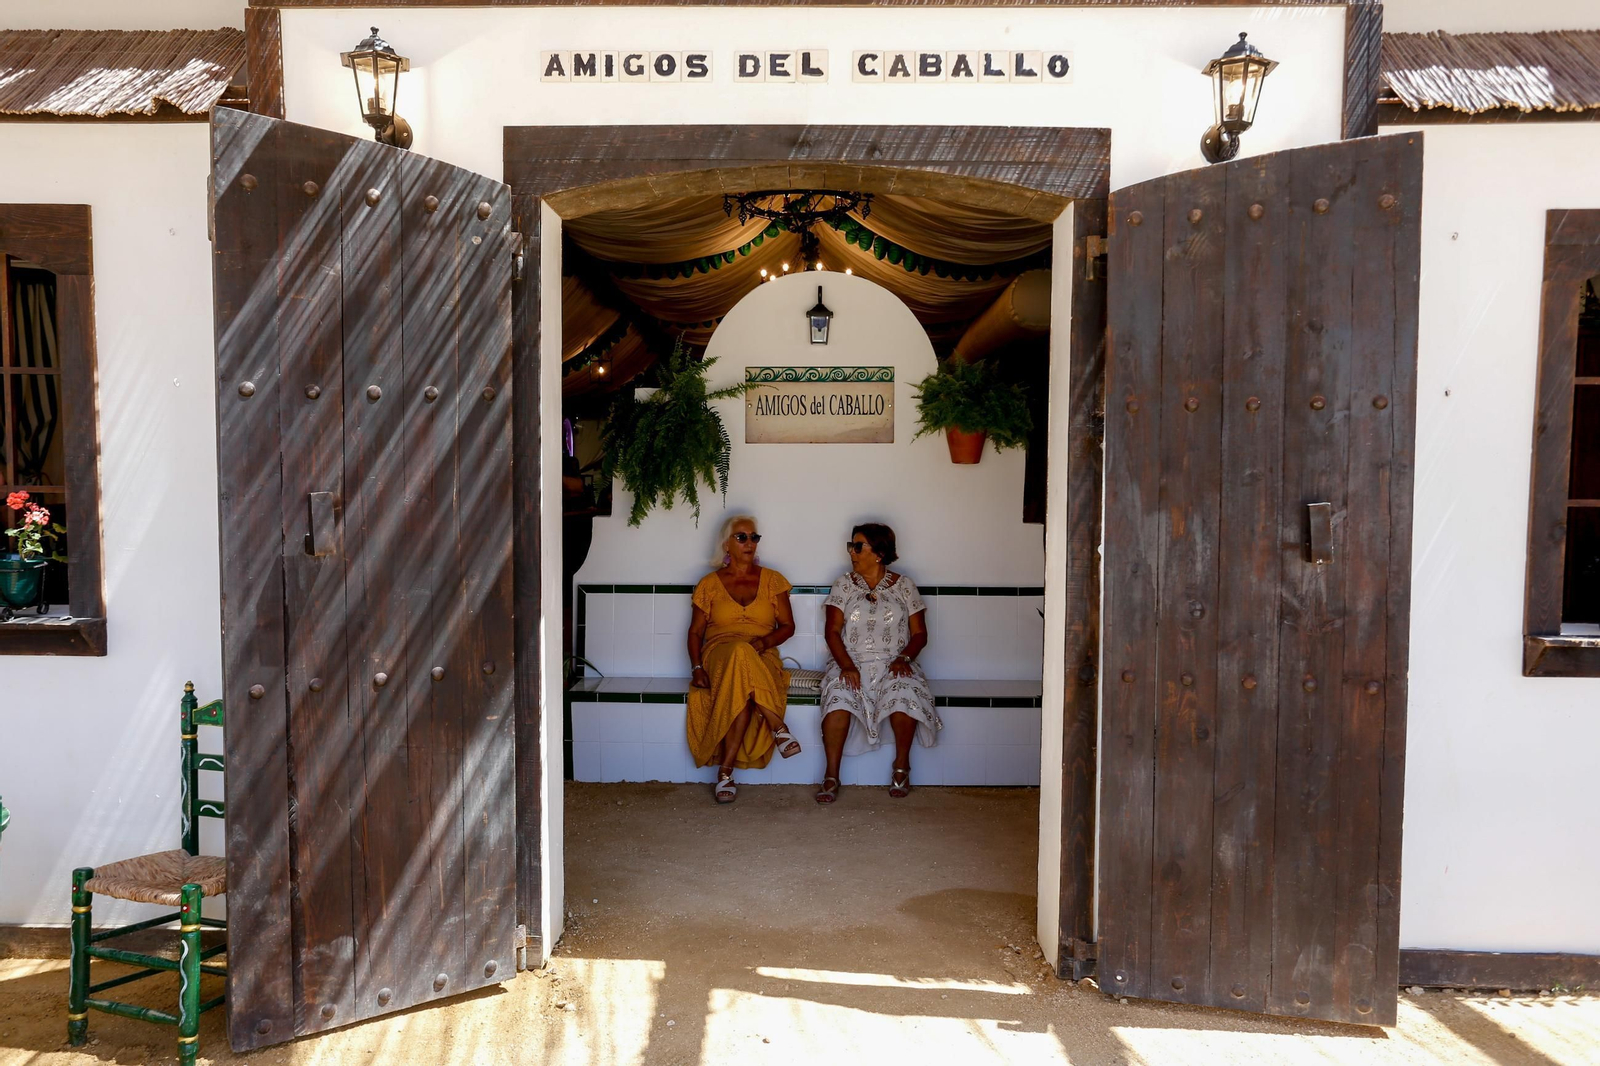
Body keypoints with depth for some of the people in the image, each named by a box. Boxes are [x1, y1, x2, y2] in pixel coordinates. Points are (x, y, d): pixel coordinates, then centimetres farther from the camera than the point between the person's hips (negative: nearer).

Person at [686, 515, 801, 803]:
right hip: (719, 656, -1)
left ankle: (725, 771, -35)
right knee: (740, 653, -41)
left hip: (763, 659, 1)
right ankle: (779, 729, -34)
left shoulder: (772, 580, 12)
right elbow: (695, 631, 11)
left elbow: (788, 626, 10)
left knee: (741, 689, -39)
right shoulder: (710, 584, 11)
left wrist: (765, 641, -12)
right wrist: (697, 667, -7)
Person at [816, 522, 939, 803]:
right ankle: (831, 776, -28)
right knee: (838, 696, -32)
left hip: (892, 666, 0)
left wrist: (904, 658, -13)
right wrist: (847, 665, -15)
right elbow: (832, 631, 1)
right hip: (851, 665, 1)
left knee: (904, 695, -34)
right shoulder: (843, 585, 9)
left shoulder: (904, 586, 7)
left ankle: (902, 766, -12)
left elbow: (919, 634, 6)